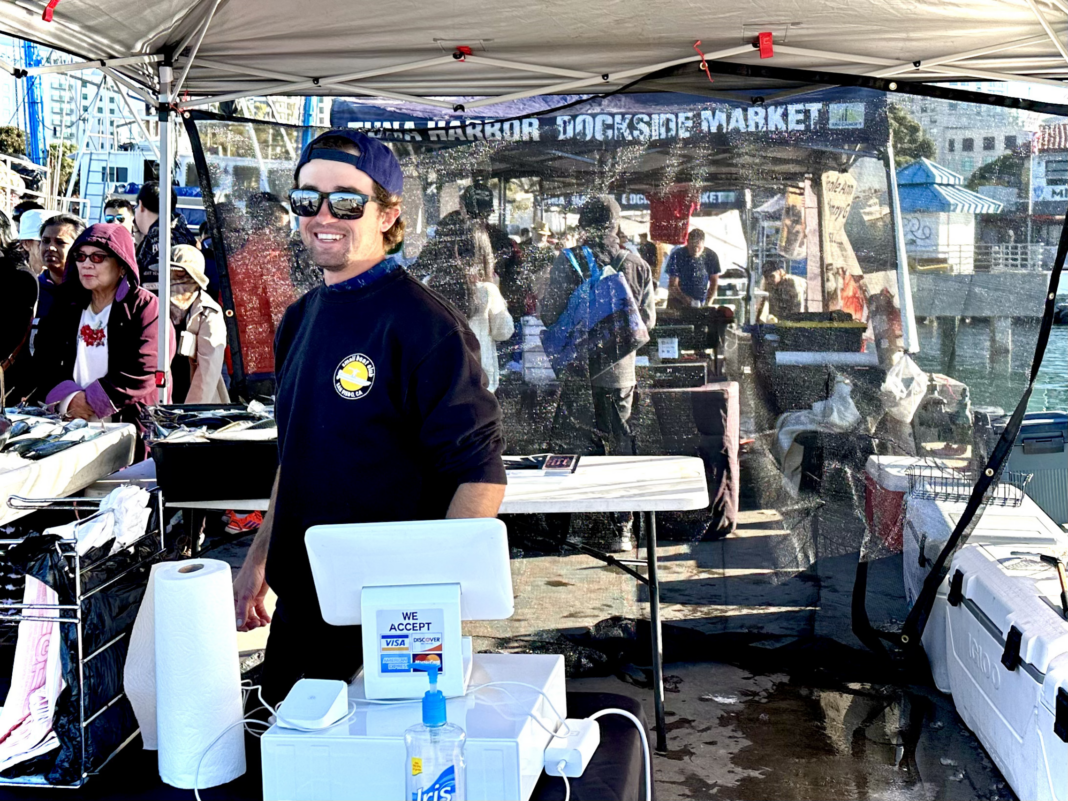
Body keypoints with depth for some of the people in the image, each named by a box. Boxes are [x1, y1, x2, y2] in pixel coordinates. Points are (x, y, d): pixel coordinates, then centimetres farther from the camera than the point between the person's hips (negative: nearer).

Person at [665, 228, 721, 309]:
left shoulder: (711, 256, -5)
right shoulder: (677, 256, -13)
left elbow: (714, 282, 6)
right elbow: (672, 286, -14)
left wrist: (707, 304, -6)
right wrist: (688, 301, -28)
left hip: (701, 304, 2)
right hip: (678, 301, -2)